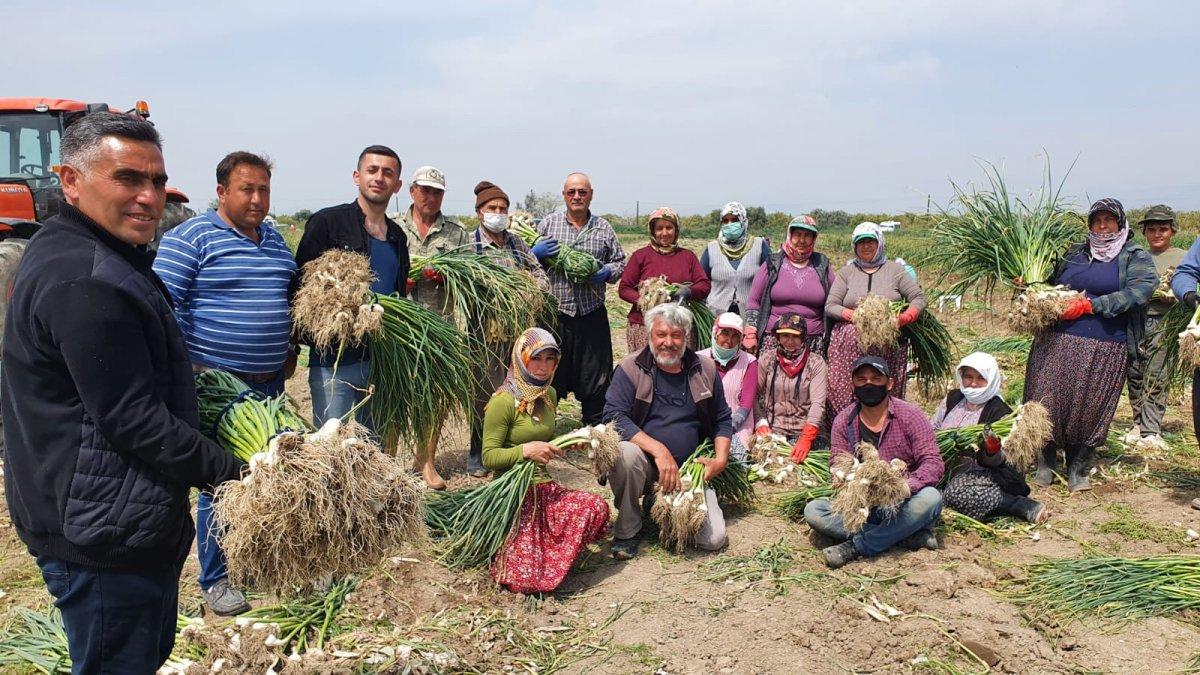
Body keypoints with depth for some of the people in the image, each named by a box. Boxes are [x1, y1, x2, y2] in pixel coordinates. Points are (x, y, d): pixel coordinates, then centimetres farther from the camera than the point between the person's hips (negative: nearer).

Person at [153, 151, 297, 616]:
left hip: (270, 383, 7)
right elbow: (165, 304, -12)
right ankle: (215, 580, 13)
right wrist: (185, 366, -16)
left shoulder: (274, 240, 14)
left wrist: (290, 353, 17)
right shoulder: (190, 237, -7)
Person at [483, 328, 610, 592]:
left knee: (596, 507, -24)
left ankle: (542, 553, 1)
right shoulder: (503, 401, -13)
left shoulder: (549, 395, 11)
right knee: (526, 580, -20)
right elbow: (489, 456, -10)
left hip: (544, 487, 7)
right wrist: (526, 450, -24)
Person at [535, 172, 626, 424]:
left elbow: (620, 262, 16)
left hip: (592, 315, 1)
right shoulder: (548, 223, 7)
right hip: (554, 313, -1)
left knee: (595, 376, 7)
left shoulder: (603, 228, 10)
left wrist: (607, 272, -5)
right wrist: (537, 253, -11)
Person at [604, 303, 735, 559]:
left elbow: (722, 420, 14)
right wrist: (659, 450, -26)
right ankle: (627, 529, -10)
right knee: (625, 452, -37)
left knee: (714, 539, -12)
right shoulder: (631, 368, -6)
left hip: (689, 471, 3)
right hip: (645, 465, -3)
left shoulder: (705, 369, 5)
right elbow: (613, 416, -17)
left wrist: (721, 459, -3)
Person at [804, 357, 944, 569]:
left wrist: (905, 486, -31)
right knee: (813, 511, -22)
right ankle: (907, 534, -21)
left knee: (930, 498, -34)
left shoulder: (909, 415, -5)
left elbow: (933, 463, -12)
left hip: (901, 504, -2)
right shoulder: (843, 420, 2)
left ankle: (855, 547, -26)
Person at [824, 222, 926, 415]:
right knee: (844, 395, -7)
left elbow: (919, 298, 9)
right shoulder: (846, 272, 13)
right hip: (850, 346, 0)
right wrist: (856, 316, -12)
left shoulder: (894, 270, 13)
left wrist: (902, 319, -9)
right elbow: (830, 306, 5)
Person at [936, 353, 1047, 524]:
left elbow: (996, 462, -10)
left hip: (981, 472, -7)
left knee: (956, 493, -37)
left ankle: (1022, 505, -22)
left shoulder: (1000, 412, -7)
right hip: (946, 466, 7)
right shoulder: (953, 398, 7)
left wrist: (993, 452, -34)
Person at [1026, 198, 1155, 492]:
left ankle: (1077, 469, 14)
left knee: (1089, 407, -1)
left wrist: (1090, 305, -16)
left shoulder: (1135, 256, 6)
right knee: (1048, 399, -2)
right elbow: (1050, 284, 28)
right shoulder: (1074, 253, 18)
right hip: (1058, 342, 3)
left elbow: (1139, 291, -10)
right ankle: (1046, 462, 14)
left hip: (1105, 349, -3)